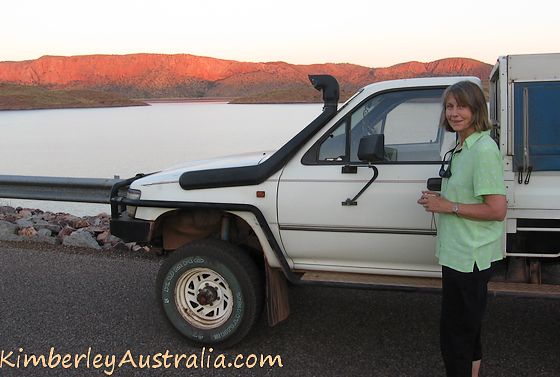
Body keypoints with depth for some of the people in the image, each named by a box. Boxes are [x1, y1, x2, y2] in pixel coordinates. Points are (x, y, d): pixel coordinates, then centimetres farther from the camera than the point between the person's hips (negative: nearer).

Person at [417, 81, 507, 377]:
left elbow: (497, 210, -23)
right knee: (467, 326, 24)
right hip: (460, 252, 10)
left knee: (454, 332, -1)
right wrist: (438, 200, 8)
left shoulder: (484, 150, -20)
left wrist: (448, 206, -20)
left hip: (469, 257, -10)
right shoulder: (461, 147, 10)